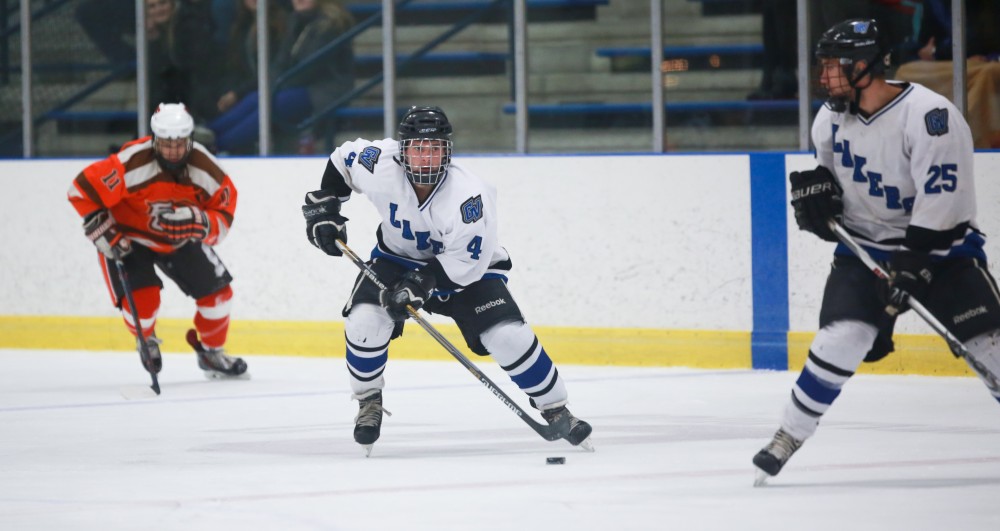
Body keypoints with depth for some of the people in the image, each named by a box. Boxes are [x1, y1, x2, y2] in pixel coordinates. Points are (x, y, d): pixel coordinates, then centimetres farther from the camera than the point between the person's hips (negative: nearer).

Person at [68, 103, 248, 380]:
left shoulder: (205, 168, -21)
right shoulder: (132, 164, -34)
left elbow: (223, 217, -17)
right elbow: (83, 189, -27)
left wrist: (197, 222, -38)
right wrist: (102, 232, -24)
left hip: (179, 240, 4)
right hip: (128, 238, -4)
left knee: (217, 291, -1)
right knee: (141, 298, -21)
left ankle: (211, 354, 26)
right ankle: (146, 341, 17)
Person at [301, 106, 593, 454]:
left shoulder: (468, 196, -33)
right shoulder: (381, 166, -24)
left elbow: (466, 263, -29)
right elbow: (343, 158, -2)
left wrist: (420, 283, -36)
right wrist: (323, 206, -6)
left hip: (466, 269, -3)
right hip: (398, 257, 3)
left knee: (508, 336, -18)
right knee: (364, 321, -22)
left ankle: (555, 410, 1)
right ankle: (368, 402, 4)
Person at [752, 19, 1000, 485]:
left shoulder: (929, 115, -23)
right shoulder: (832, 118, -2)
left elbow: (941, 200, -26)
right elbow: (825, 166, 20)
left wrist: (913, 269, -30)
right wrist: (814, 188, -3)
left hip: (940, 243, -4)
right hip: (865, 247, 4)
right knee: (843, 337, -15)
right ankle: (790, 435, -4)